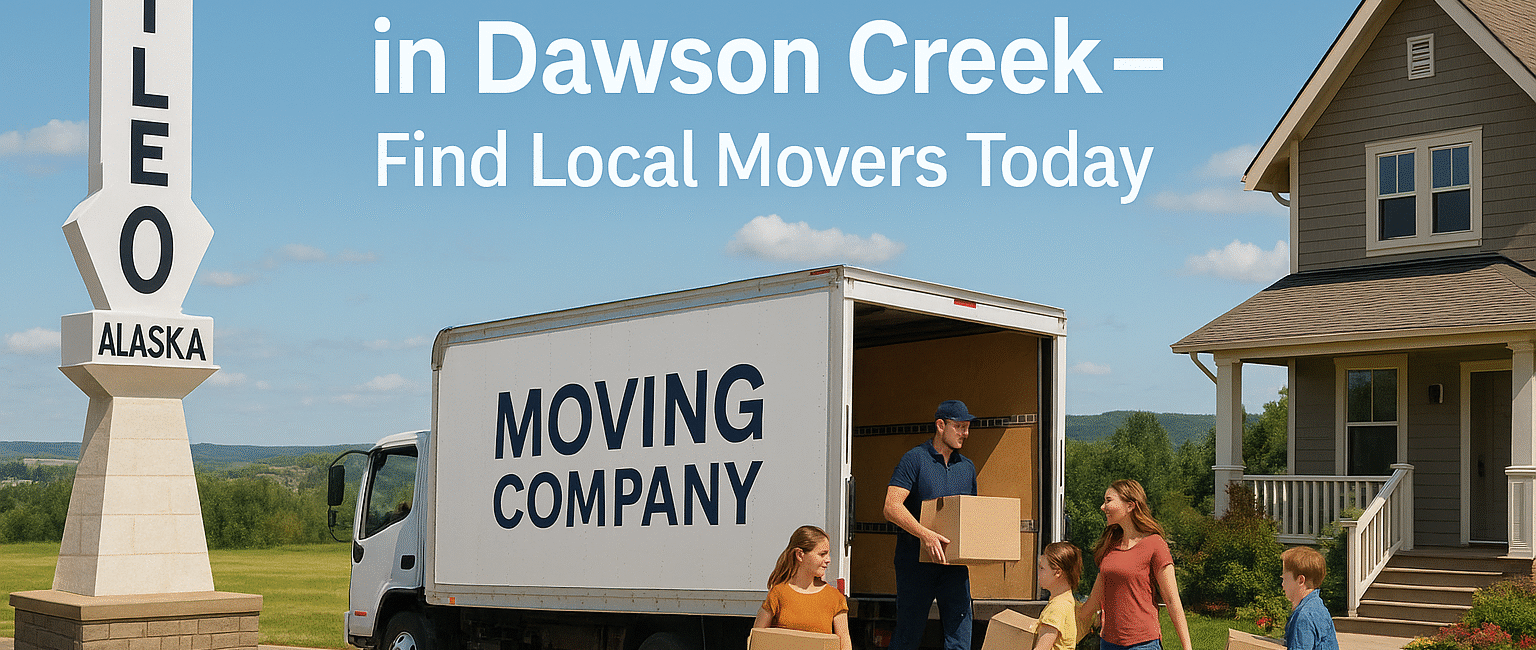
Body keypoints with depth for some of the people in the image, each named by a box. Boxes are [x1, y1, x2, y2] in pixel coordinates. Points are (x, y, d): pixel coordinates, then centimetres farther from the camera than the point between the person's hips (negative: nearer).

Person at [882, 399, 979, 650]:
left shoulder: (967, 467, 15)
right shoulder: (914, 459, -4)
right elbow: (892, 507, -14)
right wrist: (925, 534, -28)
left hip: (954, 565, 5)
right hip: (916, 563, -5)